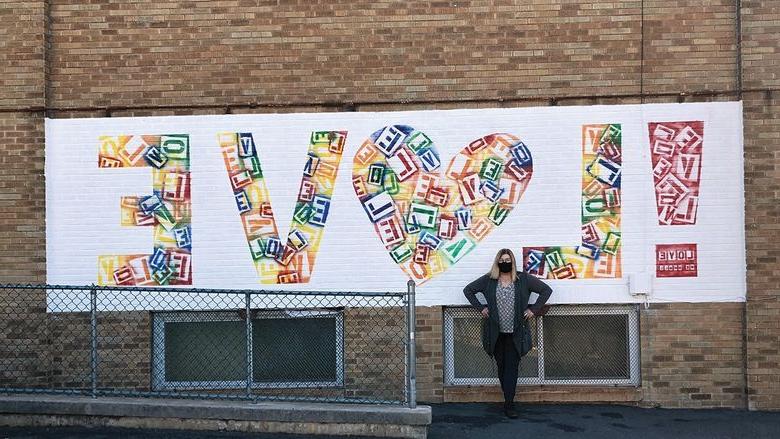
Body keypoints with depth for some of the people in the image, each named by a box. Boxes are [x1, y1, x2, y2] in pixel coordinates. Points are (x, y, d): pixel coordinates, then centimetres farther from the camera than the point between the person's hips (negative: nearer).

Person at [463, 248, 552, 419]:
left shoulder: (523, 279, 3)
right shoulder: (488, 280, 5)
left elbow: (546, 290, 7)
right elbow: (468, 290, 15)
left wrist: (534, 309, 0)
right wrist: (480, 308, 5)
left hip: (515, 333, -2)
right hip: (496, 333, 2)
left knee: (512, 367, -6)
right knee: (501, 366, 6)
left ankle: (509, 405, -7)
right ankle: (509, 401, 17)